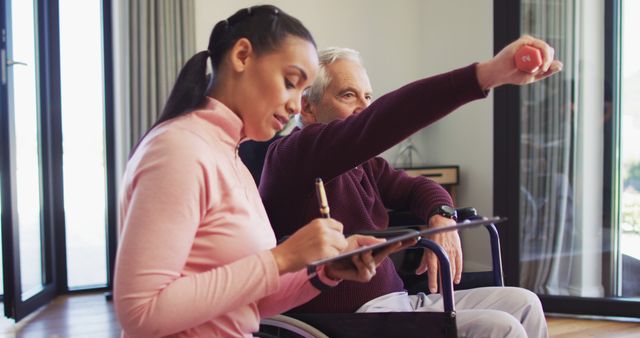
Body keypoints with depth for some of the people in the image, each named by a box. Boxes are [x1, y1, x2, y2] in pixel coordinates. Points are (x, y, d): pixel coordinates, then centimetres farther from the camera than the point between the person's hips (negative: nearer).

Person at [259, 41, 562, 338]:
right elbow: (382, 121, -30)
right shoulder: (292, 154, -15)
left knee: (521, 304, 8)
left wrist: (441, 215, -4)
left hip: (396, 301, 9)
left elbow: (416, 187, 23)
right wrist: (488, 73, -39)